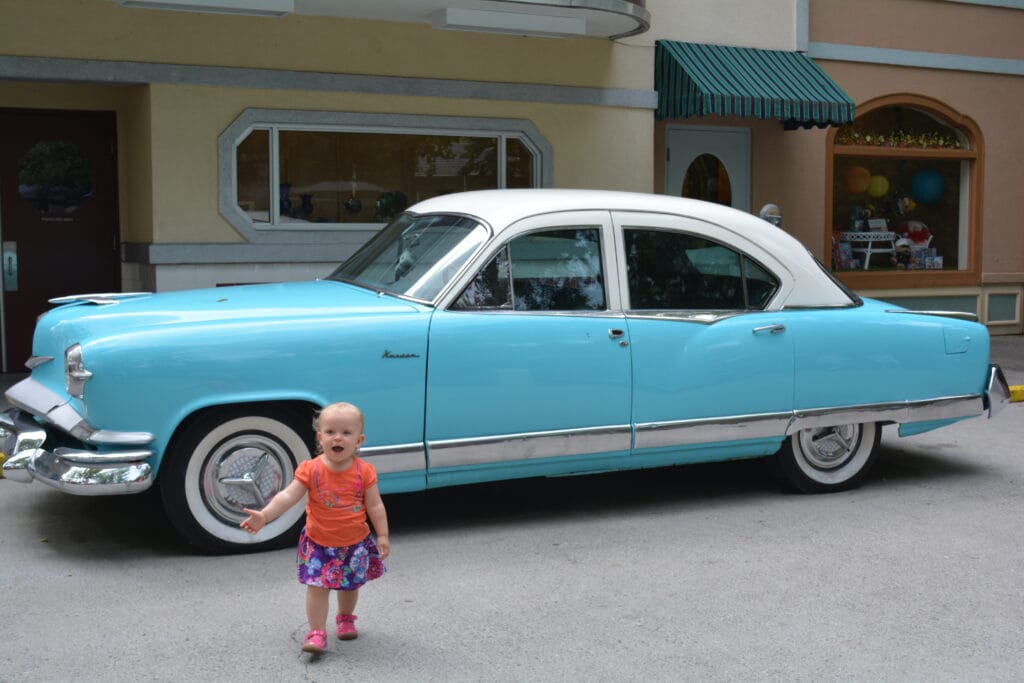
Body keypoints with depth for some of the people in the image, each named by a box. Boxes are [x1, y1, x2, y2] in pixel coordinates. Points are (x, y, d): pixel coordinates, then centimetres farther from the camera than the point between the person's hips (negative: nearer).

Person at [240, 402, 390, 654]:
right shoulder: (311, 470, -14)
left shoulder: (364, 471, -11)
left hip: (355, 542, 1)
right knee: (317, 585, -7)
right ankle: (317, 632, 3)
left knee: (350, 584, 18)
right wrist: (264, 516, -31)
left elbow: (375, 506, -5)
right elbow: (288, 496, -19)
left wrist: (382, 535, -7)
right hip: (318, 543, -1)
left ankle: (345, 618, 43)